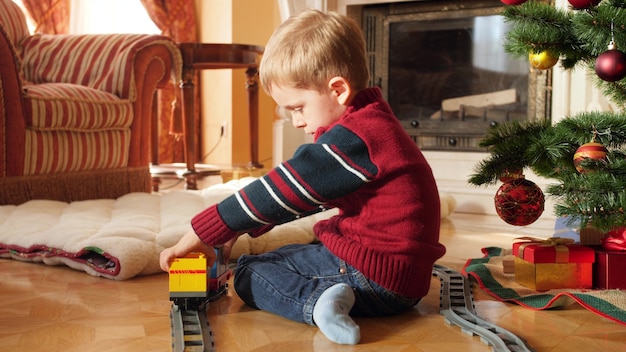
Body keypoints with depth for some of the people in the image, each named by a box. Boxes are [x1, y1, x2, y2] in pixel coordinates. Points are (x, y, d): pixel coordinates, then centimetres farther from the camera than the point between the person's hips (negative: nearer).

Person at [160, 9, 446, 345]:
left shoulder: (352, 138, -22)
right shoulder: (372, 123, 11)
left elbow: (280, 190, -21)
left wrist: (200, 233, -14)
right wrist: (241, 228, 11)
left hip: (379, 277, -11)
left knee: (249, 273, -3)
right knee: (283, 257, 28)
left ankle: (318, 300, -24)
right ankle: (328, 298, 6)